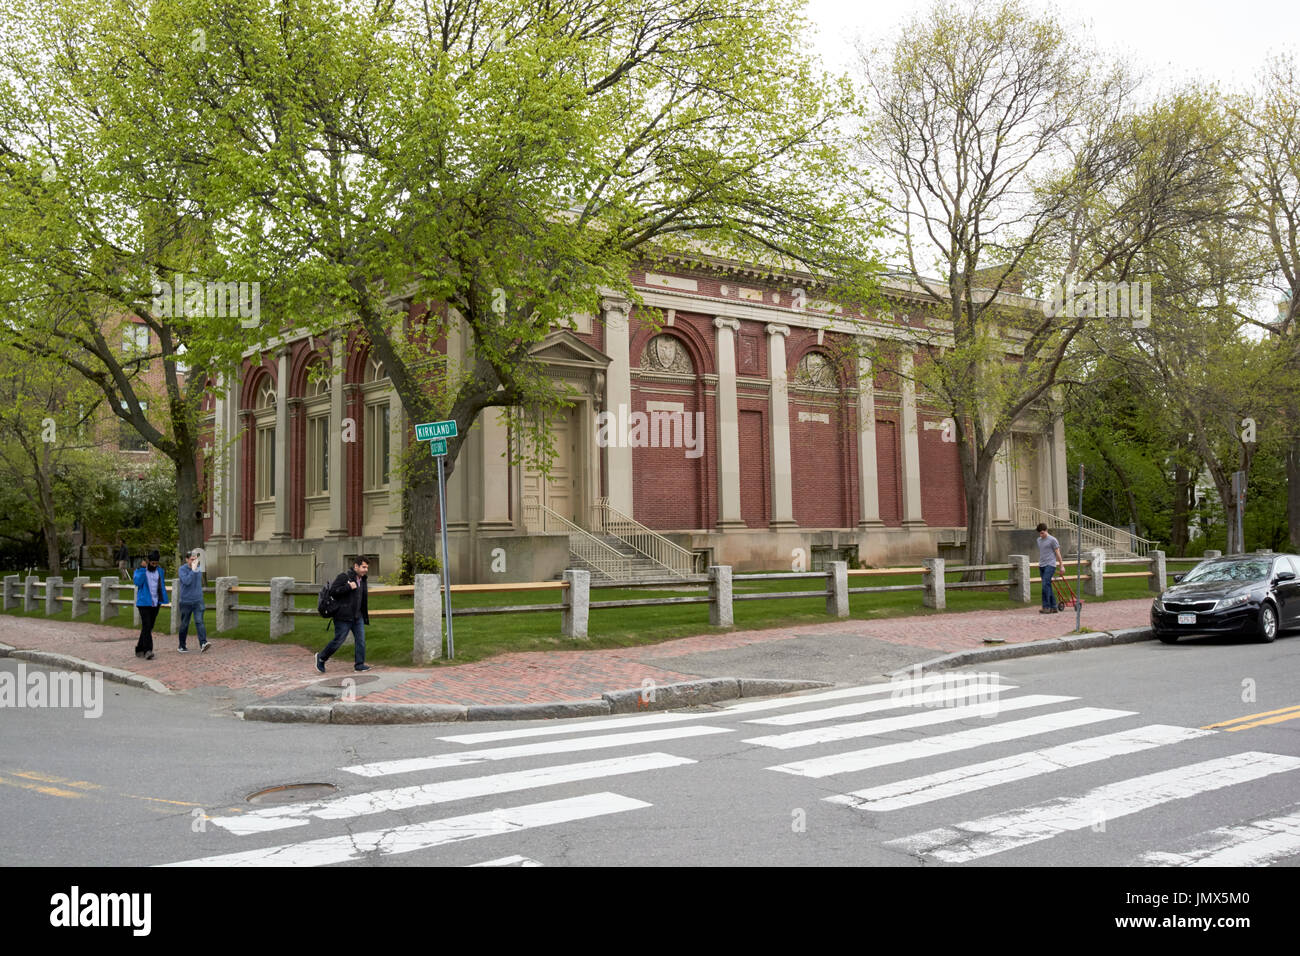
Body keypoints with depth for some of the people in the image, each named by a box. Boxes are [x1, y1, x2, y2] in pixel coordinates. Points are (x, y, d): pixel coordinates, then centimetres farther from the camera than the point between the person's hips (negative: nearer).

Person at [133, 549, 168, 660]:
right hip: (144, 603, -5)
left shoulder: (160, 571, 9)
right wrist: (143, 568, -22)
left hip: (155, 604, 5)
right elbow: (137, 582, -22)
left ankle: (140, 649, 22)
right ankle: (148, 650, -18)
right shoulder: (140, 570, -4)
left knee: (149, 627, 9)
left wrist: (163, 601, 7)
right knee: (146, 626, -14)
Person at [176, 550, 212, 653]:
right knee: (184, 624, 7)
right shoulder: (182, 569, -8)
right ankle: (181, 646, 21)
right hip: (186, 601, -2)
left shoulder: (199, 568, 7)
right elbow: (186, 581, -23)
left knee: (199, 621, -13)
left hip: (198, 601, 3)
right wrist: (193, 569, -22)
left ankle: (203, 643, -26)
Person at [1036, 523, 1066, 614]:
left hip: (1050, 565, -7)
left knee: (1045, 585, -17)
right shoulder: (1039, 540, 16)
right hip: (1042, 566, 7)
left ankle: (1046, 607, -16)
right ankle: (1054, 607, 13)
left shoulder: (1052, 540, -5)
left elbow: (1057, 553, -3)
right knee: (1048, 586, 8)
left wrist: (1061, 566, -2)